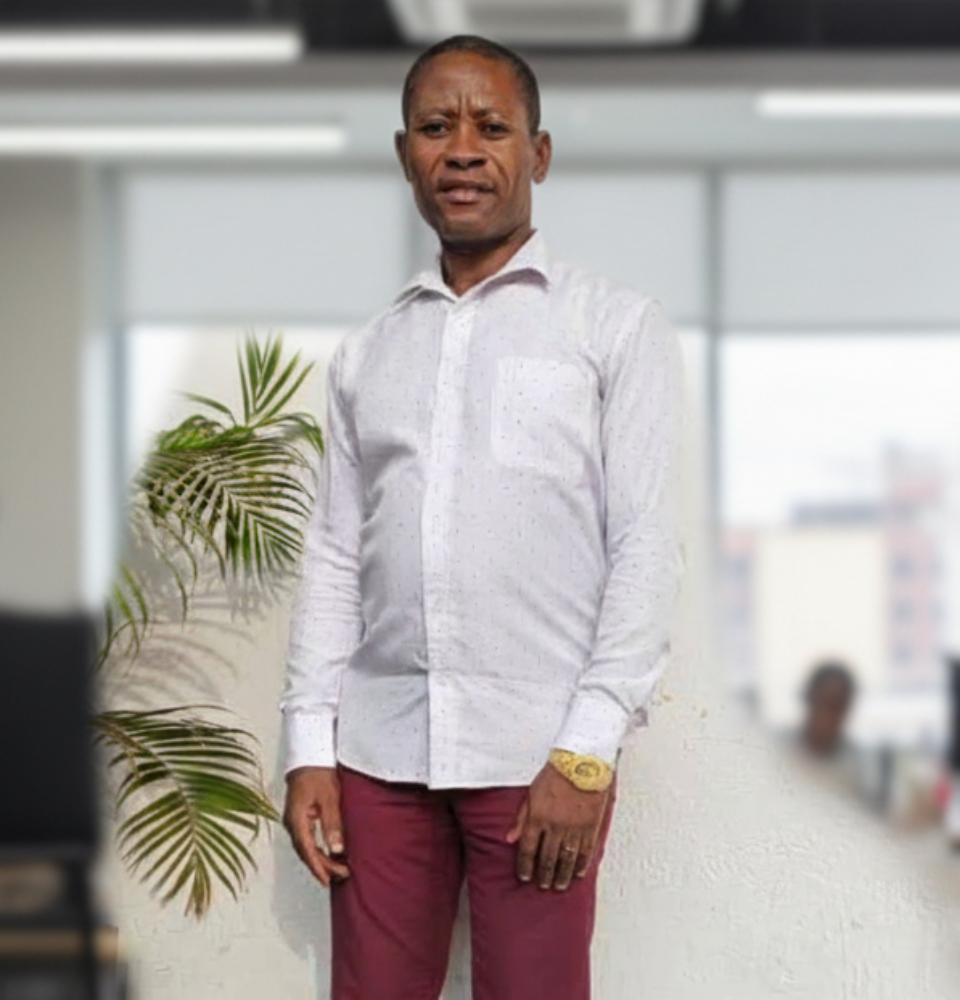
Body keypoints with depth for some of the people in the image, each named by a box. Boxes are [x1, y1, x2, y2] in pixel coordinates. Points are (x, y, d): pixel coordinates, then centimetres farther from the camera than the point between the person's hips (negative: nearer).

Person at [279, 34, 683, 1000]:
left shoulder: (619, 326, 2)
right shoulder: (367, 353, 15)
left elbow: (646, 547, -4)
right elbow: (334, 555, 13)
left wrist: (588, 749, -12)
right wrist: (309, 741, 4)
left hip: (540, 750, -3)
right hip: (378, 746, 3)